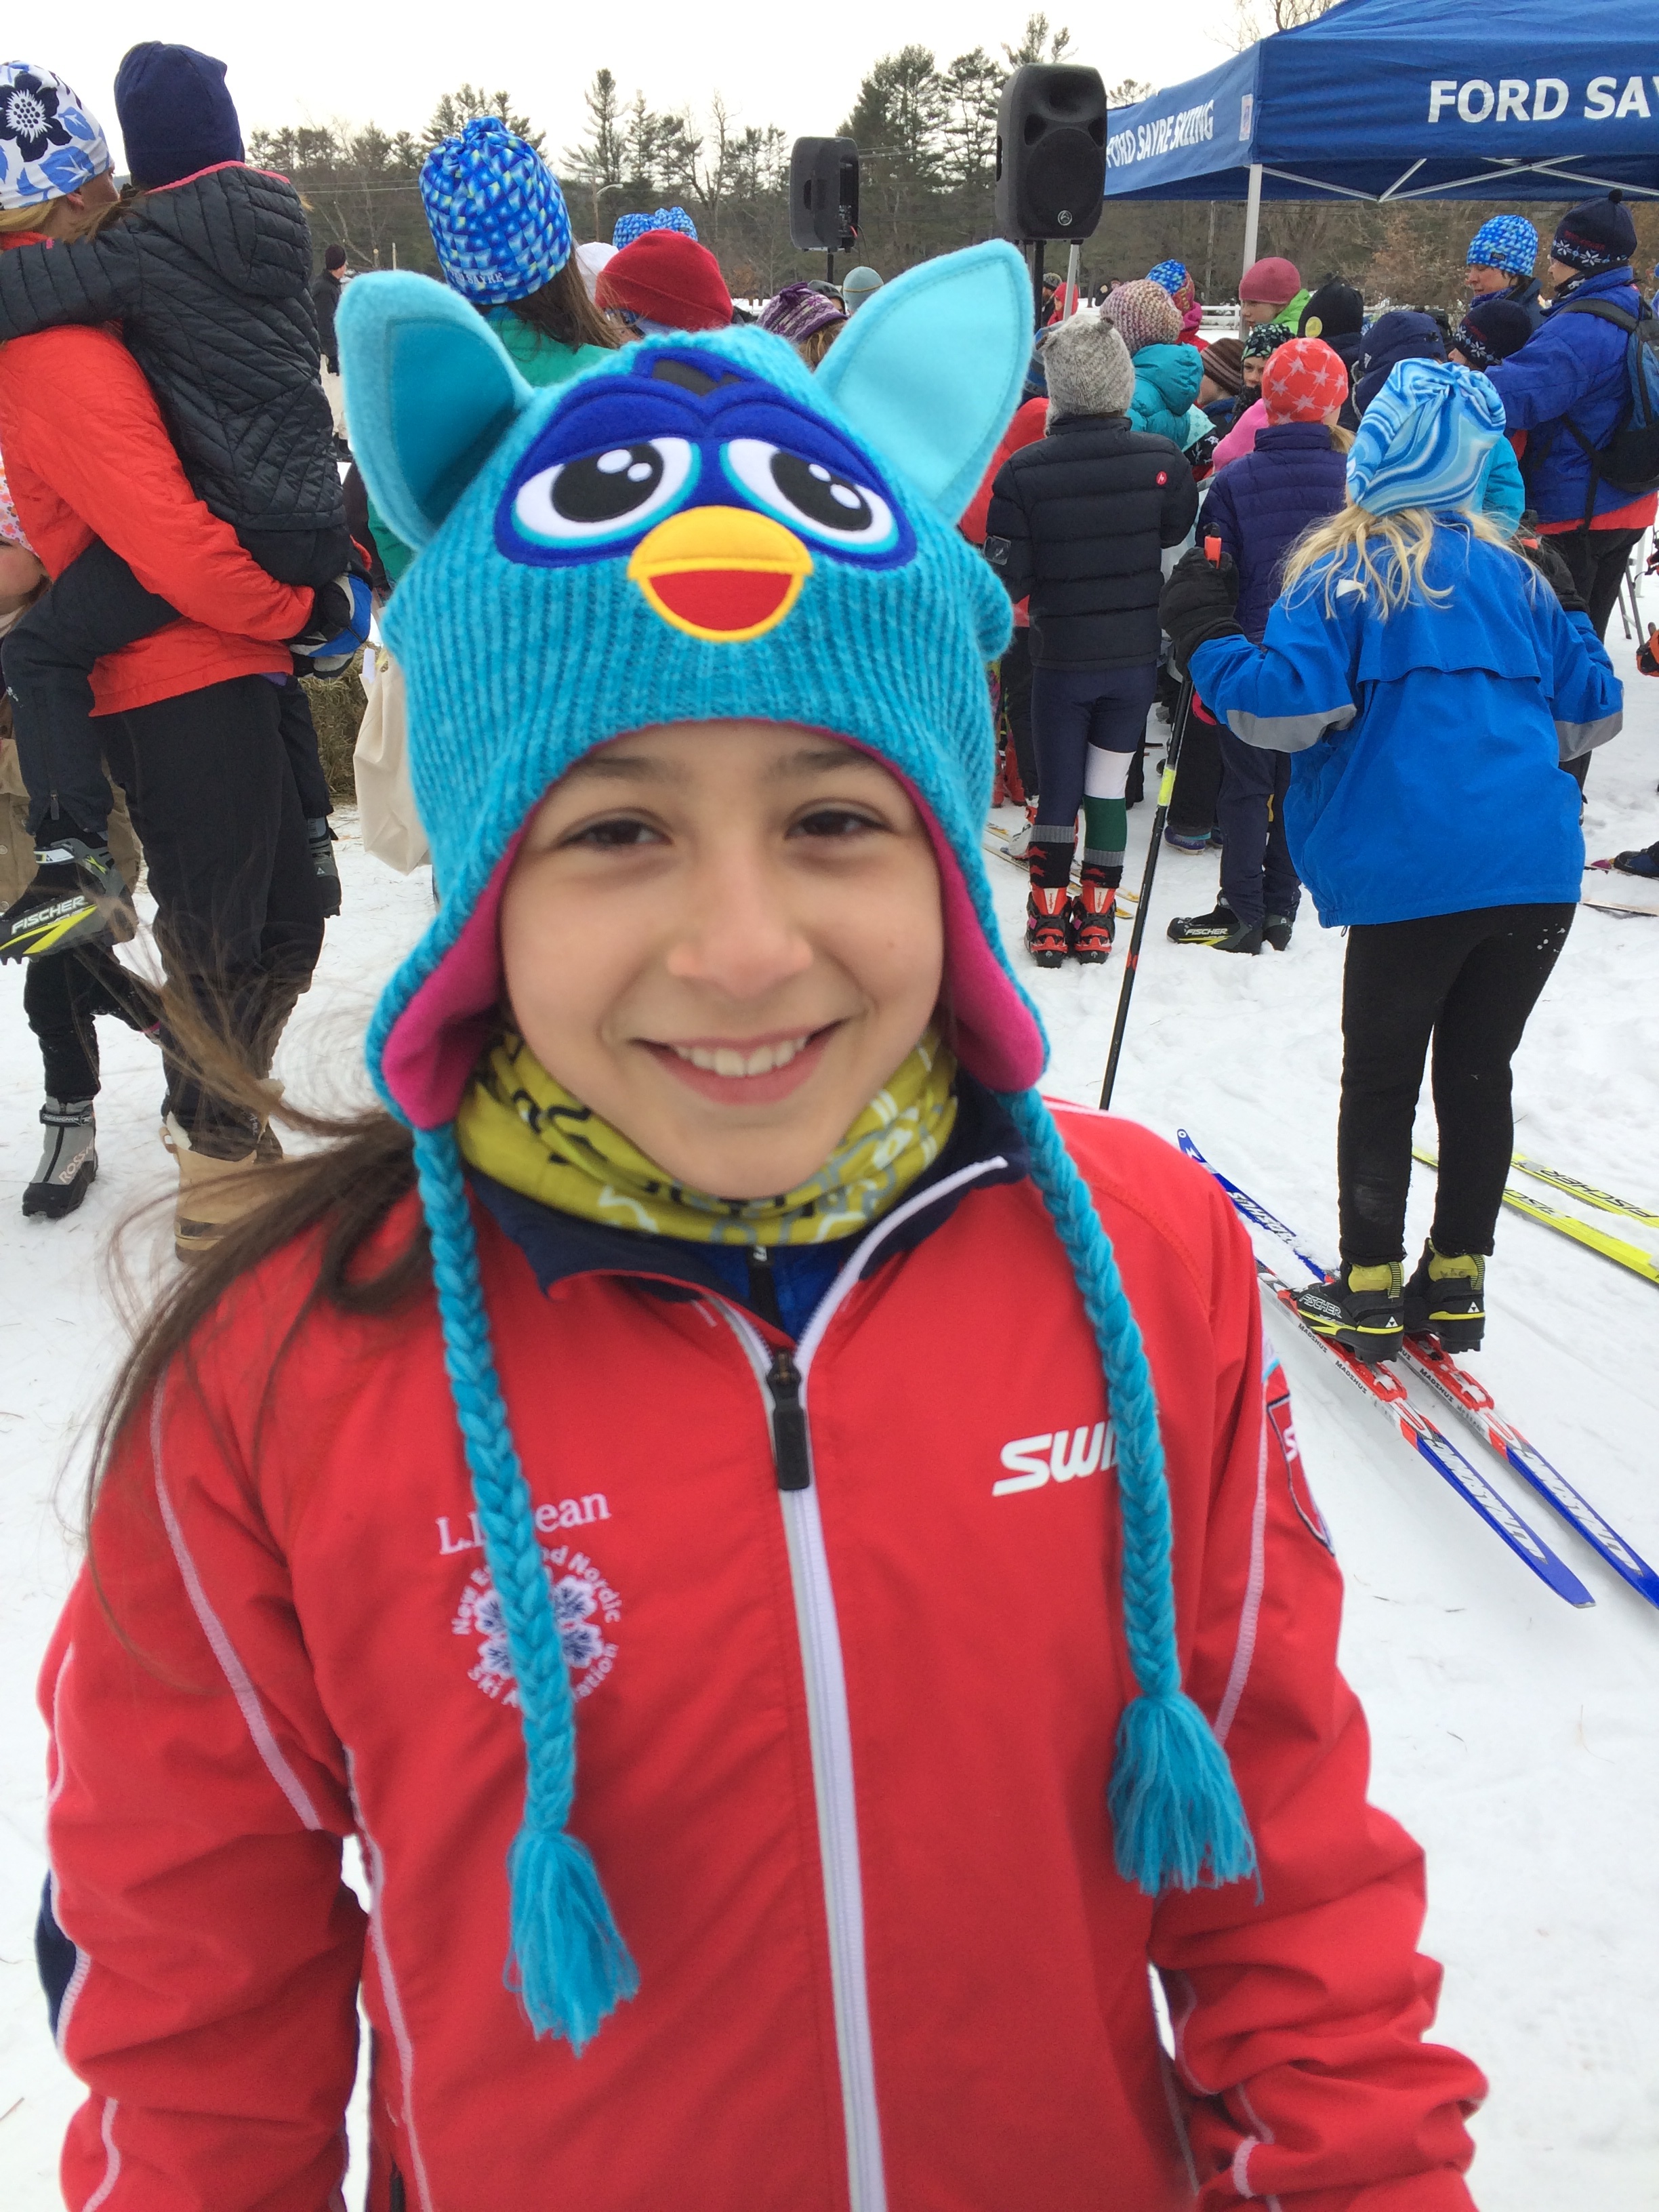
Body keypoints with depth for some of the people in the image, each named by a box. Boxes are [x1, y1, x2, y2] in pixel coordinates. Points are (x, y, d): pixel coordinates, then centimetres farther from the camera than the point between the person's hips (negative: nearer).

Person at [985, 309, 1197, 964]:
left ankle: (1049, 920, 14)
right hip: (1137, 654, 1)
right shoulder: (1163, 460, -9)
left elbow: (1006, 578, -11)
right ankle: (1096, 922, 16)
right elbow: (1184, 551, -1)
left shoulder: (1024, 470, -15)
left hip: (1061, 656, -1)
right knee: (1108, 786, 12)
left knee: (1056, 789, 12)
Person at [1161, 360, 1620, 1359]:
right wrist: (1571, 616, 36)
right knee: (1479, 1073, 14)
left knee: (1381, 1080, 9)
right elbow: (1591, 712, 18)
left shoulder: (1343, 569, -1)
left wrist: (1207, 637, 1)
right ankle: (1456, 1284, 22)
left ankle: (1369, 1292, 15)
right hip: (1539, 870, 4)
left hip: (1412, 876, -4)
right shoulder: (1514, 571, 14)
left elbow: (1288, 705, -14)